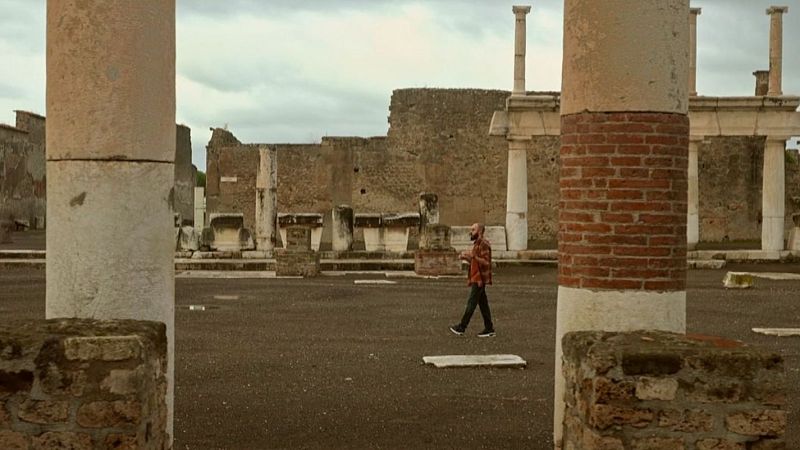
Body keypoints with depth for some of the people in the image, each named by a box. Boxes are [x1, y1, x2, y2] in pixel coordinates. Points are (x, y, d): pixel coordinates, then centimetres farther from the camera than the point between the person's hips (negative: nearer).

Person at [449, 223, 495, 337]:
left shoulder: (484, 244, -13)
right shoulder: (477, 244, 19)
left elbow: (486, 262, -21)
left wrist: (472, 256, -29)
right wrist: (466, 258, 9)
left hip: (480, 279, -10)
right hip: (476, 279, 10)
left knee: (471, 303, -8)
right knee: (482, 303, 8)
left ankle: (461, 327, -6)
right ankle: (489, 329, 10)